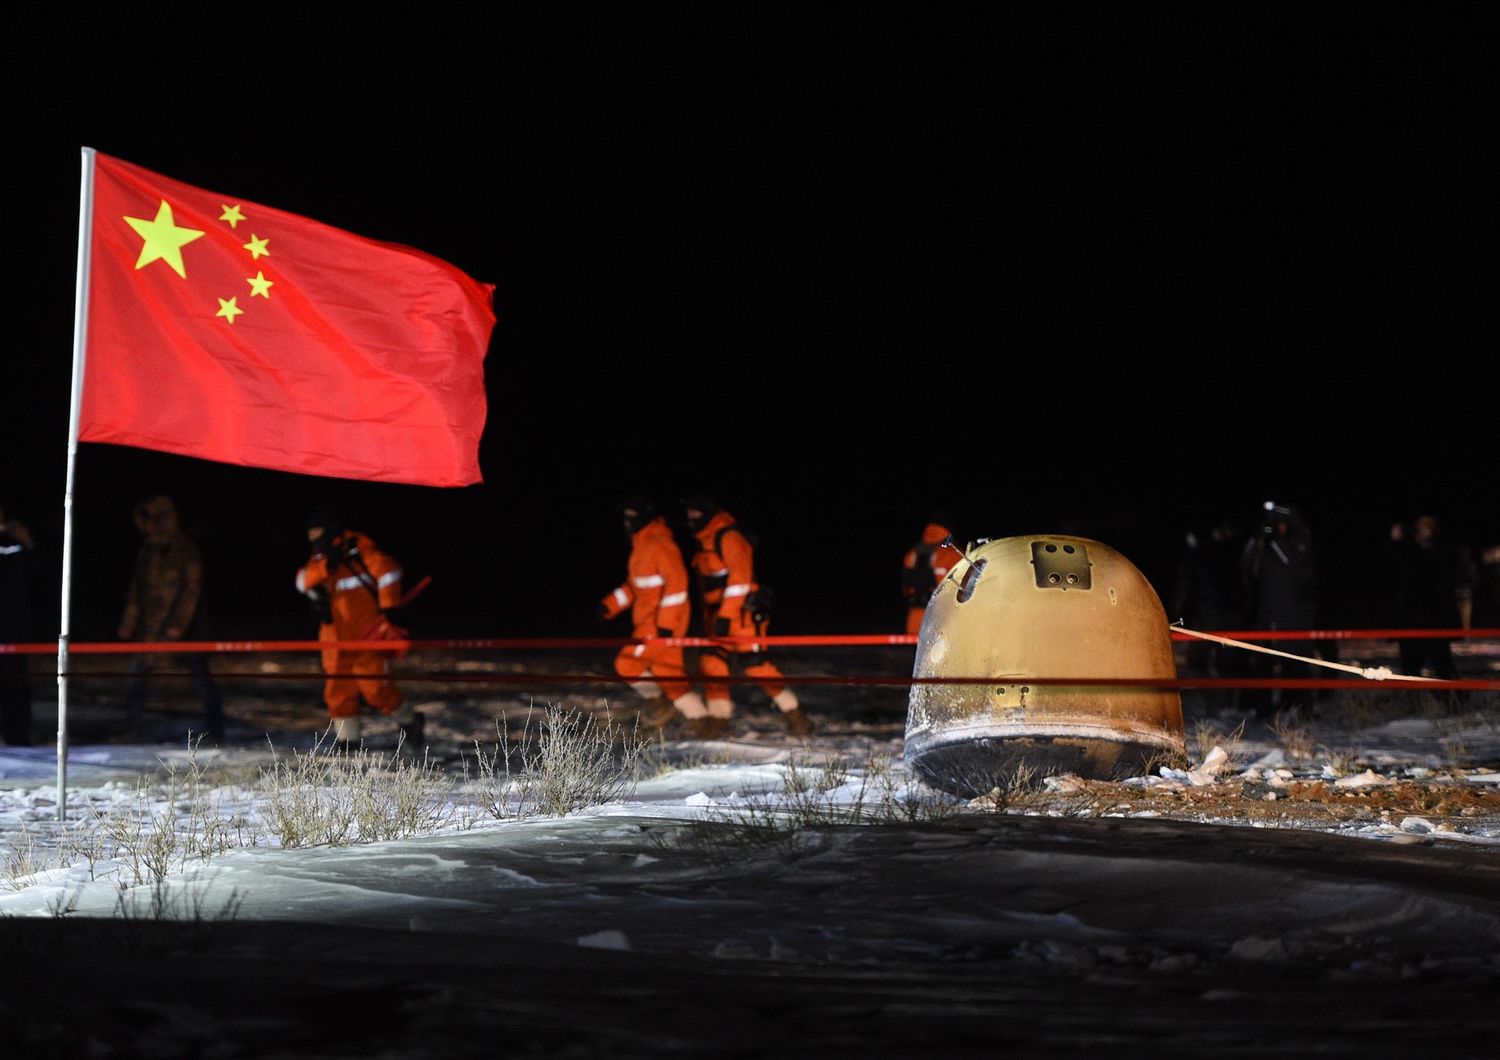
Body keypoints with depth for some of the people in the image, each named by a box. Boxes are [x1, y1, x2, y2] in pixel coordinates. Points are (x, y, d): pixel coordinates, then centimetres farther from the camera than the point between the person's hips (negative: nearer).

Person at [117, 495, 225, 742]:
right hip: (152, 627, 5)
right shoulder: (147, 550, 7)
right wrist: (128, 624, 9)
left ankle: (215, 731, 3)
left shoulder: (186, 550, -10)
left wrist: (178, 625, -22)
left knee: (199, 677, -4)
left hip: (184, 626, -5)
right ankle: (131, 729, 9)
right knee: (135, 675, 0)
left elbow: (192, 591, -15)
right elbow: (137, 590, 13)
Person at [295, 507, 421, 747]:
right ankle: (347, 739, 11)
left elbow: (388, 570, -13)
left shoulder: (358, 547, -6)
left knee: (376, 688, -11)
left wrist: (387, 608, -17)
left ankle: (409, 723, 10)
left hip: (367, 634, -7)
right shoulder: (319, 559, 14)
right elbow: (304, 582, -4)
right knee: (337, 691, 3)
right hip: (336, 636, 7)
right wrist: (325, 565, -21)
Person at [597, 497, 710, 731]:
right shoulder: (641, 546, 16)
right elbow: (634, 584, 24)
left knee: (628, 663, -10)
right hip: (647, 621, 9)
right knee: (669, 673, 10)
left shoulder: (660, 544, -15)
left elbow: (676, 582, -21)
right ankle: (700, 718, 15)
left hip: (664, 623, -9)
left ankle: (658, 702, 7)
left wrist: (665, 624, -23)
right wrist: (610, 606, 10)